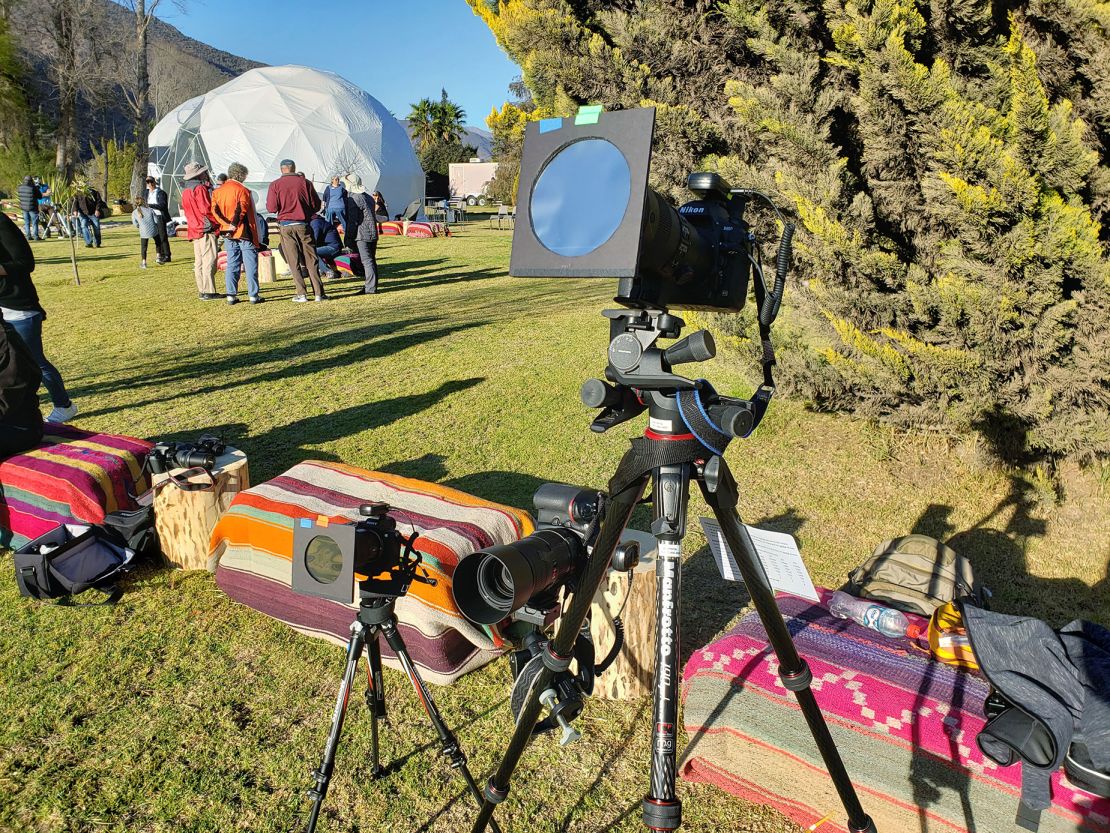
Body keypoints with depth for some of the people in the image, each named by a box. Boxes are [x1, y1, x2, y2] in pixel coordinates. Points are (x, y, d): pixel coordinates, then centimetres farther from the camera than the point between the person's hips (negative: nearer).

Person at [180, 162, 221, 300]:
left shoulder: (185, 190, 16)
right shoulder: (200, 188, -13)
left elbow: (187, 210, 20)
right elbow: (206, 209, -20)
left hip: (194, 230, 9)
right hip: (206, 228, -9)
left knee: (198, 262, 11)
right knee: (209, 261, -8)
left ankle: (202, 290, 16)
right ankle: (208, 292, -10)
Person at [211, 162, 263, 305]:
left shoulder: (217, 191, 10)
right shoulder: (242, 190, -9)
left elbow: (214, 210, -1)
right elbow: (242, 209, -20)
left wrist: (226, 224, -7)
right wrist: (235, 224, -12)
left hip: (228, 234, 6)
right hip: (244, 233, -6)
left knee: (232, 264, 10)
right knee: (250, 264, 0)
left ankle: (231, 295, 8)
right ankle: (253, 295, -2)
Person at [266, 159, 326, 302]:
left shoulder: (275, 185, 0)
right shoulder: (305, 182, 1)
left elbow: (271, 208, -4)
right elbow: (316, 205, 3)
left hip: (286, 226, 0)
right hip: (303, 225, 0)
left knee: (294, 261, 4)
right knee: (311, 260, 3)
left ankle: (301, 294, 0)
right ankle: (319, 293, 0)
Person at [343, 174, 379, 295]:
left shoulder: (353, 199, -10)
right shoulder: (369, 198, 17)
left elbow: (352, 221, -14)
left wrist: (349, 240, -11)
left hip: (362, 235, -8)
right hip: (373, 234, 8)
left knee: (366, 261, -8)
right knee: (371, 260, 13)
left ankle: (370, 288, -10)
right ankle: (372, 285, 18)